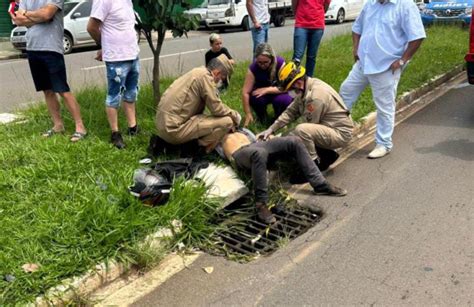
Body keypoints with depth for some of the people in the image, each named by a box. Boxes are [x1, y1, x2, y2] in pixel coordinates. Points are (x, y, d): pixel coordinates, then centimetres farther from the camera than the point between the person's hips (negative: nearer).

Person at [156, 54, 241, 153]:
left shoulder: (197, 72, 18)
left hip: (164, 126, 10)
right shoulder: (205, 76, -11)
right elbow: (217, 108, -12)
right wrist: (234, 115, 5)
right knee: (226, 121, -13)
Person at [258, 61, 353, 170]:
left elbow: (310, 124, -20)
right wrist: (271, 129, 0)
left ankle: (315, 164, -13)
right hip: (329, 128, 10)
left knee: (301, 130, -31)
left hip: (341, 133, -10)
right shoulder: (305, 88, 3)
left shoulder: (316, 97, -27)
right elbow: (291, 112, 6)